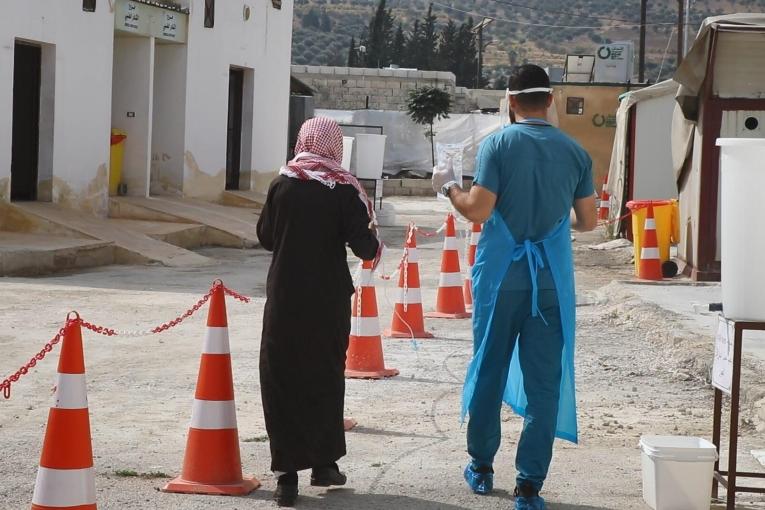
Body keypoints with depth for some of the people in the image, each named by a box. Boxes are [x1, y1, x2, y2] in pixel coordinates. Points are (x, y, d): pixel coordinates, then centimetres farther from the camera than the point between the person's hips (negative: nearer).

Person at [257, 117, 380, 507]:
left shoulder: (282, 184, -3)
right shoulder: (345, 189, -7)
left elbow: (265, 237, 6)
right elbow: (365, 248, -9)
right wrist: (370, 228, 10)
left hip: (284, 298, 0)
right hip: (329, 300, 0)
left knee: (282, 380, 4)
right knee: (326, 377, 16)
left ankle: (287, 475, -1)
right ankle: (323, 463, 22)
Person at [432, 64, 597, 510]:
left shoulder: (499, 145, -7)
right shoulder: (575, 152, 2)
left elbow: (478, 210, -13)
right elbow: (589, 221, 6)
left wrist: (449, 186, 5)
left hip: (502, 275, -1)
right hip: (552, 279, 1)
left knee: (489, 372, 14)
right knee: (544, 381, 3)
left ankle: (482, 467, 25)